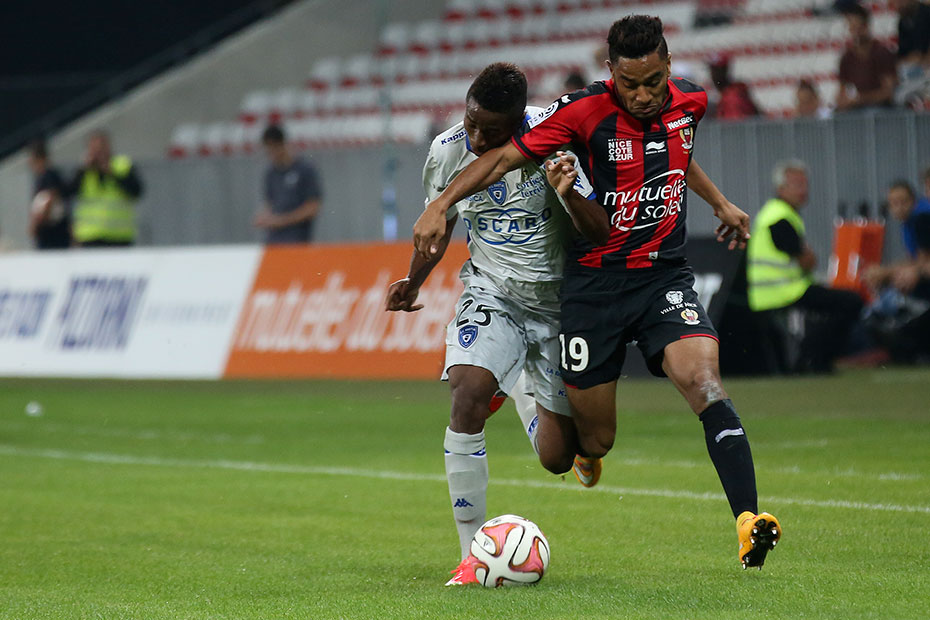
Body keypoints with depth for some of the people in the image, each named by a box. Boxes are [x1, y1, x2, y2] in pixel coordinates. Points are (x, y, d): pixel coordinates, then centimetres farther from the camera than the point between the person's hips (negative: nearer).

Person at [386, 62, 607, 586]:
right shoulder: (449, 150, -9)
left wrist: (569, 195, -40)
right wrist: (415, 282, 6)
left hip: (558, 301, -1)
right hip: (492, 295, 1)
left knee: (556, 457, 0)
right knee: (468, 395, -28)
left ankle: (527, 395, 40)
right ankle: (473, 553, -18)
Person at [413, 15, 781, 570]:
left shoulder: (690, 102, 2)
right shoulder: (585, 112, -13)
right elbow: (506, 155, -11)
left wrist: (721, 202, 28)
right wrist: (442, 203, -21)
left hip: (665, 276, 2)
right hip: (595, 281, -2)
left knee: (702, 379, -25)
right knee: (595, 441, 3)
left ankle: (748, 521, -33)